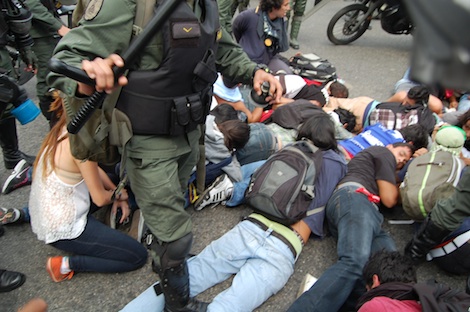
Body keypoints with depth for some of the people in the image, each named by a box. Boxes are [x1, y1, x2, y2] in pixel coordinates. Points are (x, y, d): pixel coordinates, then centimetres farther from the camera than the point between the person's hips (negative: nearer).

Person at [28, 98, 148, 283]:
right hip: (64, 230, -9)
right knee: (139, 256, -4)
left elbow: (94, 169, 11)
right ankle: (67, 265, -4)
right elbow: (100, 198, -18)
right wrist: (118, 194, 2)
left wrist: (115, 193, 4)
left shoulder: (61, 131, 0)